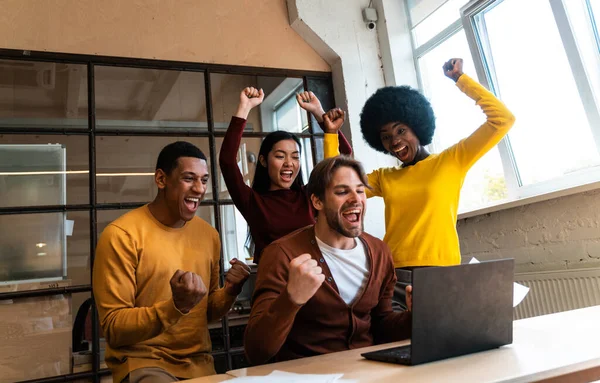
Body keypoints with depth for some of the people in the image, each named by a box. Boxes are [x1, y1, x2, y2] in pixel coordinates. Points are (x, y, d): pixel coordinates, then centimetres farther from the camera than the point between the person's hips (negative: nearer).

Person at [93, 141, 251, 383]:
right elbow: (113, 329, -13)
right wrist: (176, 306, -27)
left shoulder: (209, 235, 4)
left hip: (199, 363, 5)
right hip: (142, 362, -4)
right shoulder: (121, 235, -13)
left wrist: (229, 292, -7)